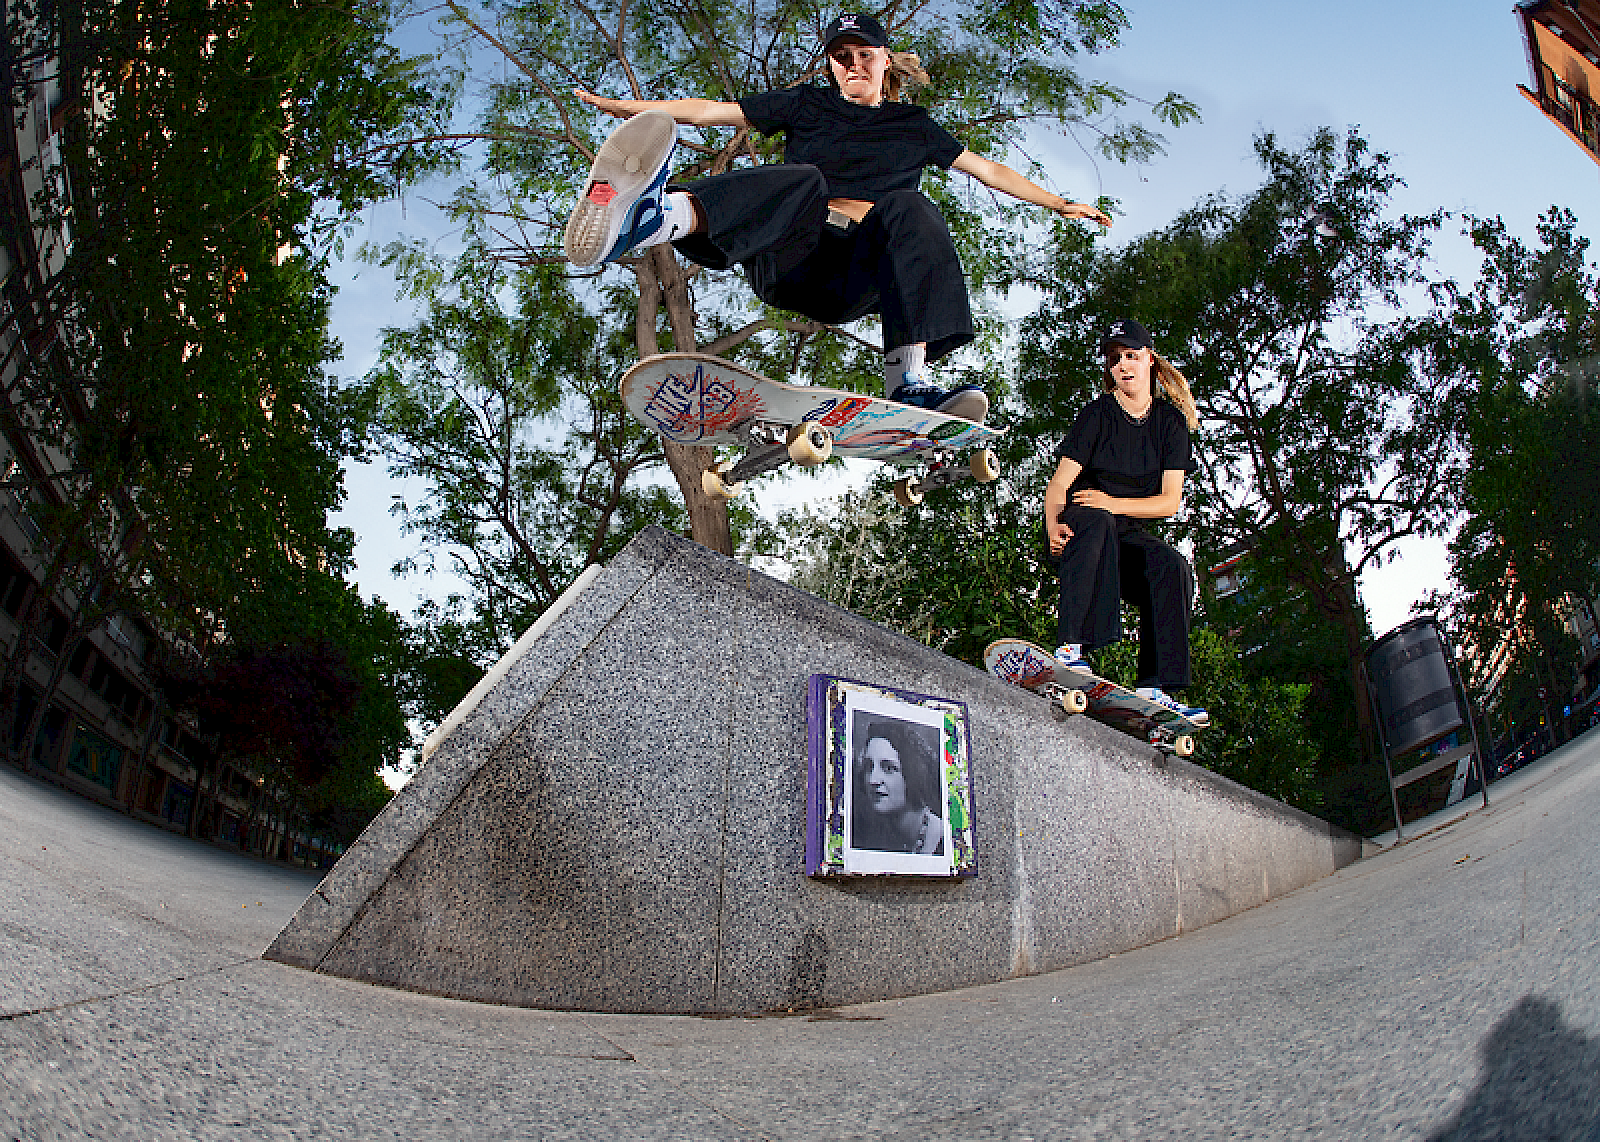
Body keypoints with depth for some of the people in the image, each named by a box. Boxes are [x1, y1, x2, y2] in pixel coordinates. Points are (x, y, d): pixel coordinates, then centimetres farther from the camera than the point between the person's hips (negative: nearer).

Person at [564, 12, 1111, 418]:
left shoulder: (913, 125, 26)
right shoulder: (809, 104, 21)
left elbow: (986, 168, 30)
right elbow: (714, 110, 15)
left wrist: (1059, 203, 27)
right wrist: (628, 106, 6)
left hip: (861, 279, 1)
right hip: (794, 259, -1)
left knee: (913, 209, -29)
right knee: (800, 182, -34)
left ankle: (908, 382, -49)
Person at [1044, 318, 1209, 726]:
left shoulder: (1171, 422, 6)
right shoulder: (1099, 413, -3)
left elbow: (1170, 501, -1)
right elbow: (1059, 483, -12)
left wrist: (1113, 502, -17)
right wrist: (1053, 525, -32)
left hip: (1128, 534, 3)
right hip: (1081, 524, -3)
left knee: (1174, 568, -27)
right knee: (1095, 523, -39)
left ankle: (1153, 687, -29)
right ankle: (1071, 645, -47)